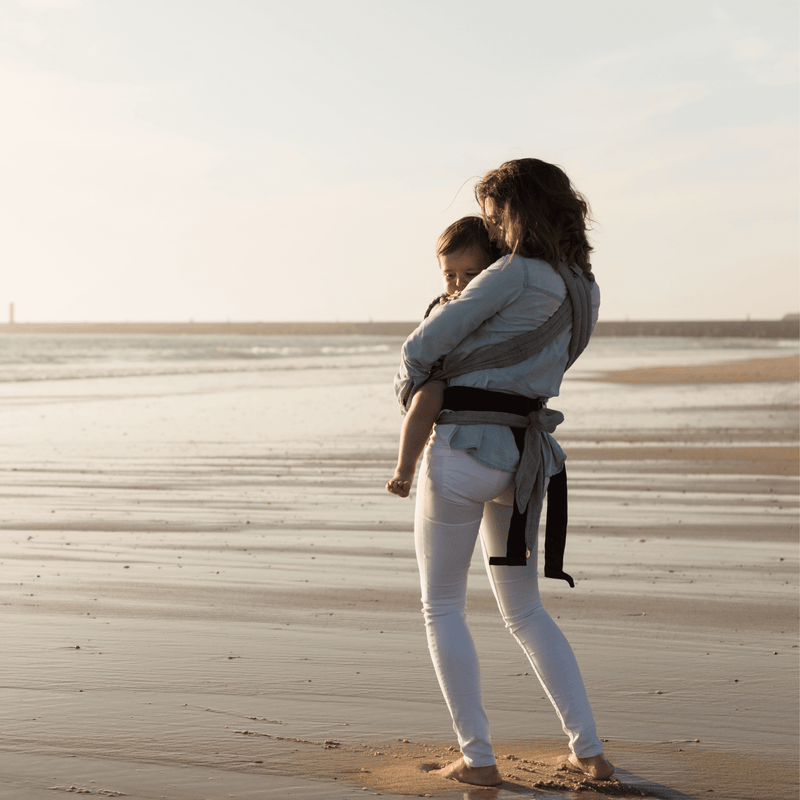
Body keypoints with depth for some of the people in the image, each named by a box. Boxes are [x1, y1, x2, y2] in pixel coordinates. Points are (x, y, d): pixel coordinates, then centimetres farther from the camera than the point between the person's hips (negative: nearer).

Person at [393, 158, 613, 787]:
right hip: (525, 453, 7)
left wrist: (409, 386, 10)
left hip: (464, 450, -7)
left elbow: (424, 344, -12)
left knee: (443, 609, 8)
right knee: (525, 612, 19)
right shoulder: (584, 291, 8)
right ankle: (589, 751, 12)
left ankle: (478, 758, 5)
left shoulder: (514, 274, -15)